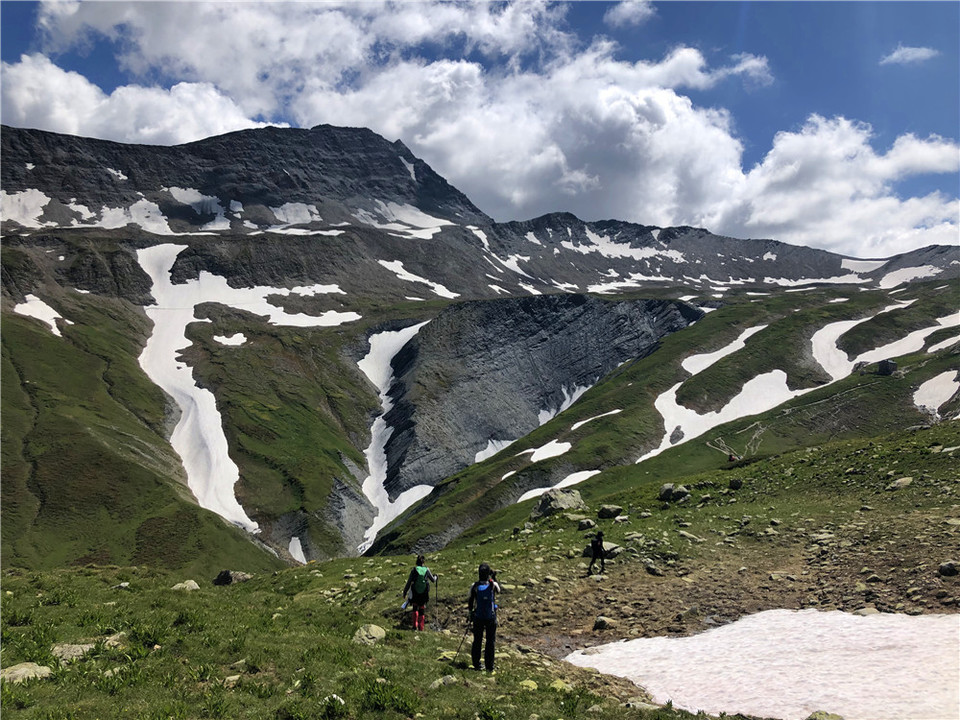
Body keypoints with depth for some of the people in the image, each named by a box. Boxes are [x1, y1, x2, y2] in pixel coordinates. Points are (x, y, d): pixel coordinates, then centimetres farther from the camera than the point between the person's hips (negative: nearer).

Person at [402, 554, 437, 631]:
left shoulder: (414, 570, -11)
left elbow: (409, 582, -8)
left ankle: (415, 625, 9)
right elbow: (433, 580, 8)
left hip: (415, 593, -1)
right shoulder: (426, 570, -5)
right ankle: (421, 627, 19)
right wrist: (435, 577, 31)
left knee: (415, 608, 18)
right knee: (422, 609, 15)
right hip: (424, 594, 1)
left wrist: (404, 592, 2)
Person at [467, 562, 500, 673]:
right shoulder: (493, 585, -11)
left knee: (477, 641, 12)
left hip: (478, 617, 1)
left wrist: (470, 611, 17)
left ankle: (476, 665, 17)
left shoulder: (474, 586, -9)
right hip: (491, 617, -1)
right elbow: (498, 590, 13)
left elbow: (470, 600, 1)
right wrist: (494, 578, 14)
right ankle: (489, 666, 8)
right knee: (490, 642, 7)